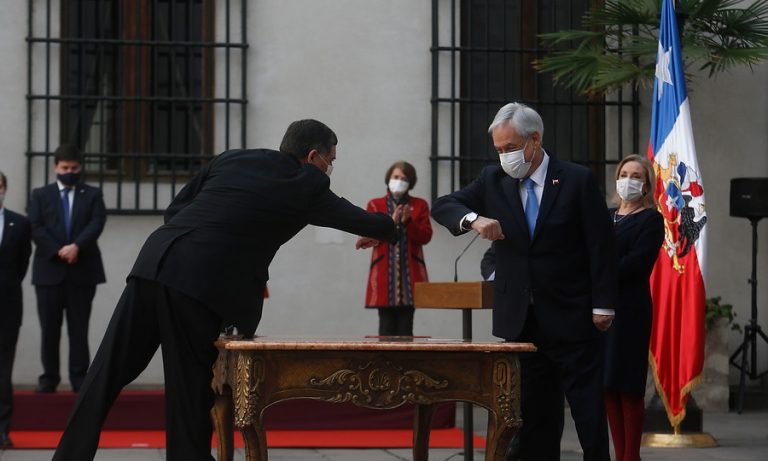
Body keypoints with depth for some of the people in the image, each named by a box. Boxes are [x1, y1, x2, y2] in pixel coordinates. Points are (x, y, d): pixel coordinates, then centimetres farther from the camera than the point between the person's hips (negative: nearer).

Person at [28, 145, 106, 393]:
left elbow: (97, 223, -4)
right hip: (49, 270, 0)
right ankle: (49, 378, 8)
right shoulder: (40, 195, 12)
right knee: (49, 329, 2)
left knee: (79, 329, 0)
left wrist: (76, 246, -19)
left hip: (83, 271, 0)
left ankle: (80, 379, 3)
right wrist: (58, 251, -13)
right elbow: (36, 228, 0)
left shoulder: (92, 194, 11)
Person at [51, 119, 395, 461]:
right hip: (202, 286, -5)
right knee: (191, 389, 7)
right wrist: (393, 226, 47)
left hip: (155, 264, 5)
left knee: (107, 373, 5)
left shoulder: (231, 159, 20)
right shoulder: (309, 186, 9)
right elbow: (357, 220, 26)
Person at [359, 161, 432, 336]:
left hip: (410, 272, 1)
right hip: (384, 273, -1)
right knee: (387, 324, -4)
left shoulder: (420, 205, 12)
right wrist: (391, 222, -13)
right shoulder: (375, 205, 11)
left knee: (406, 325, -2)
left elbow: (425, 237, 3)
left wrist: (408, 222, -13)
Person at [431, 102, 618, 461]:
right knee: (533, 415, 8)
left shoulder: (577, 180, -5)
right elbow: (442, 205, 7)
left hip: (570, 319, -4)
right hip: (521, 320, 4)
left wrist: (603, 306, -8)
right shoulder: (493, 180, 6)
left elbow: (601, 246, -5)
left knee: (590, 413, -2)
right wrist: (473, 218, -15)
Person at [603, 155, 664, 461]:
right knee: (608, 384, 5)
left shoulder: (651, 219, 0)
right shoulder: (606, 216, 19)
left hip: (629, 308, -6)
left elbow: (636, 261, -12)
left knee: (628, 384, -5)